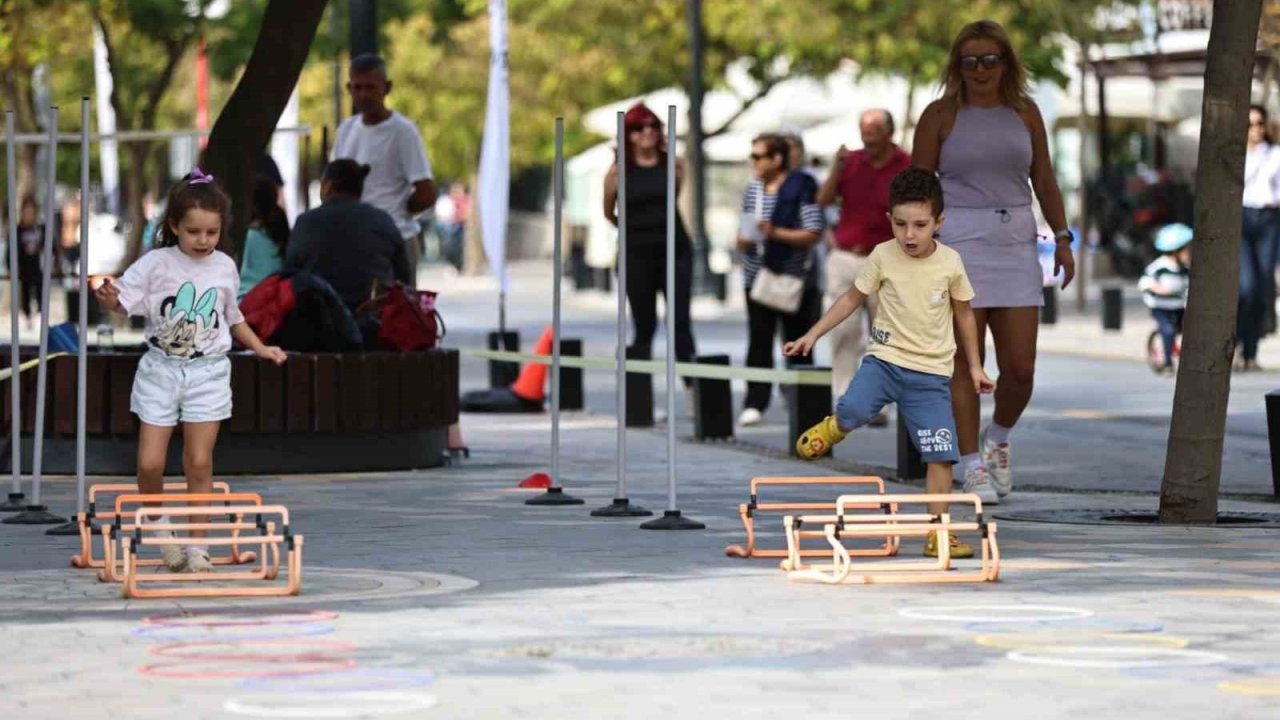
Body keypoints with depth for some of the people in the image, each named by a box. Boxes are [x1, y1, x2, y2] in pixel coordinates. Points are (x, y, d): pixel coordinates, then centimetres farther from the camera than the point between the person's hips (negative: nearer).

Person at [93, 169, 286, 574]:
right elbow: (124, 300, -13)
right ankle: (157, 520, 22)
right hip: (160, 370, -1)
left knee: (199, 464, -1)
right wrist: (108, 298, -34)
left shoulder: (225, 268, 6)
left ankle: (197, 545, 6)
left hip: (208, 373, 2)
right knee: (150, 463, -6)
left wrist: (260, 348, 18)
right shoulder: (157, 263, -5)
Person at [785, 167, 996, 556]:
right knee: (853, 410, -29)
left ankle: (938, 533, 4)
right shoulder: (883, 257, -4)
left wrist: (974, 366, 16)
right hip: (885, 358, -1)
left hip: (932, 372, 1)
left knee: (942, 454, -6)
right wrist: (813, 335, 3)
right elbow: (852, 298, 7)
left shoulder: (950, 262, -2)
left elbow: (963, 314, 12)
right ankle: (832, 429, 7)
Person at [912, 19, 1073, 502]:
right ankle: (972, 466, 1)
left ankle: (998, 439, 25)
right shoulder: (941, 115, 1)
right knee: (965, 362, -5)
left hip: (1015, 244, 3)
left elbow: (1044, 180, 15)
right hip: (957, 241, -3)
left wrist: (1062, 239, 10)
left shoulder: (1025, 113, 11)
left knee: (1020, 368, -2)